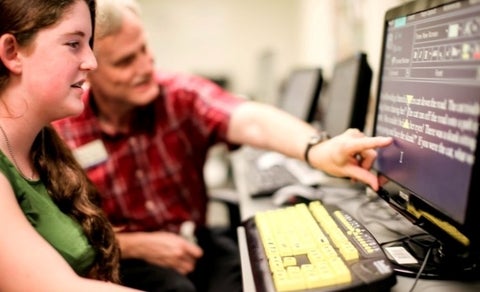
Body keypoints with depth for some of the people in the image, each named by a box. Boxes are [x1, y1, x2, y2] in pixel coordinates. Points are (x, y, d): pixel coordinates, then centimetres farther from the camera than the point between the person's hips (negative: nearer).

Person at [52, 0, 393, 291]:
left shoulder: (182, 94, -12)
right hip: (119, 259, -1)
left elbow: (251, 120, -33)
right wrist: (138, 245, -17)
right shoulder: (60, 133, -13)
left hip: (193, 242, 2)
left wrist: (316, 150, -52)